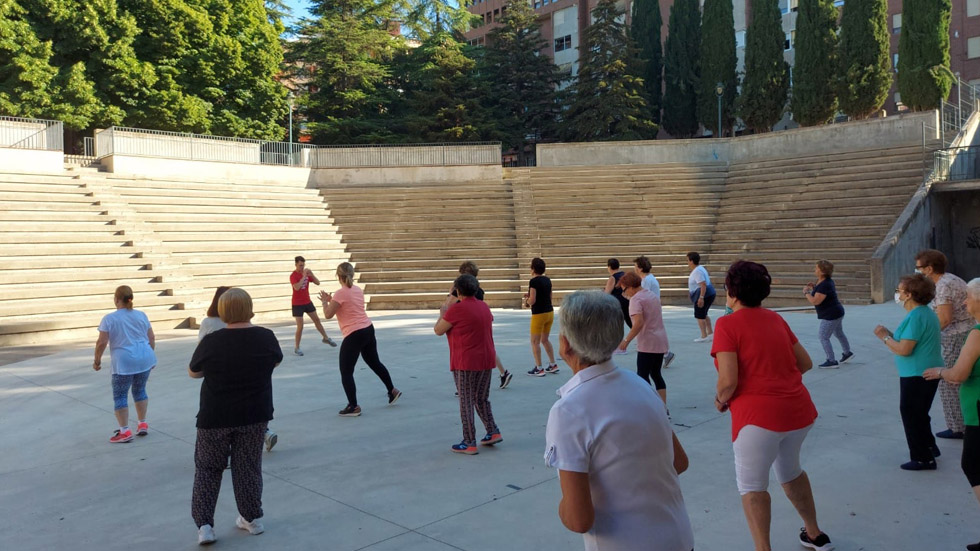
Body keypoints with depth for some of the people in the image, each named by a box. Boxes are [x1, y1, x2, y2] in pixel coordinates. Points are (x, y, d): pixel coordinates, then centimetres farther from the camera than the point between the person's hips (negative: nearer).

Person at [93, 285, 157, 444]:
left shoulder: (109, 319, -5)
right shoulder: (141, 315, 7)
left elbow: (102, 343, -9)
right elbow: (152, 338, 10)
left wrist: (97, 361, 4)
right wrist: (150, 355, 23)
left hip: (124, 363, -5)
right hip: (144, 359, 5)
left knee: (120, 395, 6)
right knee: (140, 390, 20)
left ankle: (125, 432, 4)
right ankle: (143, 424, 24)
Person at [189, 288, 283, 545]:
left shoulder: (211, 341, -15)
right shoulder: (266, 336, -8)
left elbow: (193, 372, 1)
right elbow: (276, 361, 12)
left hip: (216, 417, -2)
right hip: (255, 415, 2)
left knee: (207, 469, 13)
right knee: (248, 467, 15)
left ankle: (204, 525, 10)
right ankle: (252, 519, 23)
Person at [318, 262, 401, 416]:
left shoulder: (340, 293, -15)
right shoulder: (358, 290, 9)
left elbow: (328, 315, -11)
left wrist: (325, 301, 6)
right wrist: (331, 300, 19)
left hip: (354, 335, -8)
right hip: (368, 330, 8)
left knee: (346, 372, 1)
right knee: (375, 363, 25)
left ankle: (353, 407, 2)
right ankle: (392, 391, 36)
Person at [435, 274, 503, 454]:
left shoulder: (456, 309, -14)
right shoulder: (484, 307, 8)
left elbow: (438, 330, -6)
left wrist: (443, 313, 13)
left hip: (466, 363, -7)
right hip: (486, 360, 7)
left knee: (466, 402, 1)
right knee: (482, 399, 20)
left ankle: (469, 443, 4)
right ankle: (493, 432, 18)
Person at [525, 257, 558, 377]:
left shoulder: (533, 281, -16)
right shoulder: (547, 279, 7)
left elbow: (532, 301, -20)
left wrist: (526, 301, 3)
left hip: (539, 314, -8)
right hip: (550, 312, 8)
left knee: (535, 342, 2)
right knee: (545, 340, 19)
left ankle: (539, 369, 4)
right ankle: (553, 365, 22)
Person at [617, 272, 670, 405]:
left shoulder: (636, 299, -13)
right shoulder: (652, 295, 15)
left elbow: (639, 323, -25)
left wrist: (626, 341, -19)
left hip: (648, 344, -9)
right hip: (661, 341, 9)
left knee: (643, 375, -2)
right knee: (656, 374, 16)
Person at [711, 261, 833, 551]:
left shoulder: (727, 324, -10)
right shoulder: (775, 318, 10)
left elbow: (729, 381, -18)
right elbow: (805, 363, 14)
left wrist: (720, 400, 1)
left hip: (759, 415, -7)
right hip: (799, 409, 7)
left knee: (752, 485, 7)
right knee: (790, 471, 29)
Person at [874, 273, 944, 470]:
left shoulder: (915, 317, -22)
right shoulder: (928, 313, 10)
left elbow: (904, 349, -25)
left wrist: (884, 337, -11)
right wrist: (890, 334, 8)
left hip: (916, 375, -10)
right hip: (929, 372, 10)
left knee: (911, 415, 2)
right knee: (920, 413, 24)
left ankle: (922, 458, 11)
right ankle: (929, 448, 37)